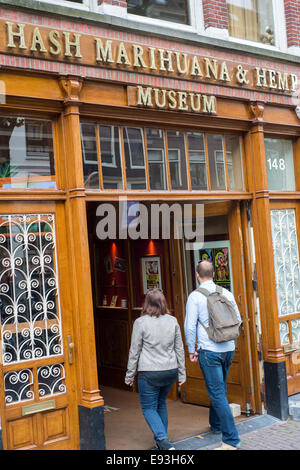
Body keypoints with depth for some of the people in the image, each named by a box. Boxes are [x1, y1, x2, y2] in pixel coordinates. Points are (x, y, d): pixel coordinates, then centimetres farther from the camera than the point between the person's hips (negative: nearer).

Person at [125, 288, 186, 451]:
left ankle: (163, 441, -10)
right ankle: (162, 440, 29)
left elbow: (134, 351, -6)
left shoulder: (140, 322, -10)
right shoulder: (172, 321, 2)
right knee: (161, 403, 22)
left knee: (149, 408, 6)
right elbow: (179, 349, 7)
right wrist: (181, 373, 15)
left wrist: (129, 375, 4)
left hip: (149, 373, -5)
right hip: (170, 371, 5)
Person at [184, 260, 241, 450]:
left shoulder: (195, 296, -9)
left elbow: (190, 326, -9)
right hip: (229, 348, 6)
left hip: (209, 350, -6)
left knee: (217, 393, -4)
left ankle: (231, 439, -7)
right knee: (220, 389, 23)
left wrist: (191, 350, 1)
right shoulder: (227, 293, 5)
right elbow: (238, 319, 12)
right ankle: (216, 424, 40)